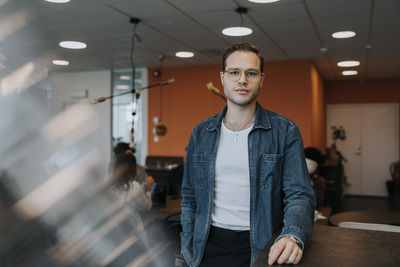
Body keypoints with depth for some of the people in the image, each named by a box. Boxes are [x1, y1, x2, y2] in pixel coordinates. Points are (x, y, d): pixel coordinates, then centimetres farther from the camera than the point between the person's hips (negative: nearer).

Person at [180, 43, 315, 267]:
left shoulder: (285, 131, -6)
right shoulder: (201, 133, 3)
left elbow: (299, 194, -12)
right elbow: (190, 197, 9)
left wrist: (293, 236, -31)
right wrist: (188, 248, 3)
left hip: (262, 247, -2)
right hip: (211, 245, 2)